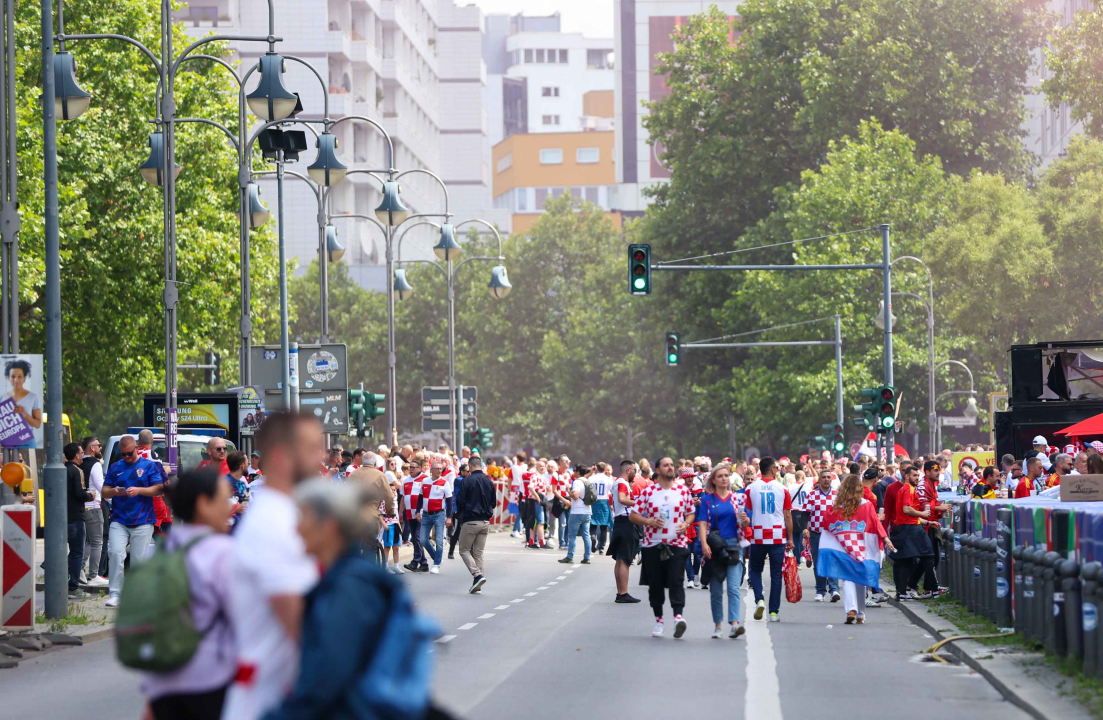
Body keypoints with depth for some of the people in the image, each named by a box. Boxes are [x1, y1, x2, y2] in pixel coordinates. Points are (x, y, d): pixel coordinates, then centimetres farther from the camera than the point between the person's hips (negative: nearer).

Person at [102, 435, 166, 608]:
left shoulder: (149, 466, 5)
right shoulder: (115, 468, 14)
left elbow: (159, 489, -2)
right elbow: (104, 492, 13)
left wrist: (139, 490, -17)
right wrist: (114, 491, -10)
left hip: (143, 521, -2)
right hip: (119, 520, 2)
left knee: (139, 559, 1)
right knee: (115, 553, -15)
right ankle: (114, 594, -12)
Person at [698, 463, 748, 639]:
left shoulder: (737, 498, 9)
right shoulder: (707, 499, 6)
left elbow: (746, 523, 11)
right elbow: (702, 523, -1)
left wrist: (745, 520, -13)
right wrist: (704, 543, -15)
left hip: (734, 546, 0)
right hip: (714, 549, 0)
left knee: (734, 587, -13)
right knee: (716, 590, 7)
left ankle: (735, 623, -22)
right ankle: (718, 626, 16)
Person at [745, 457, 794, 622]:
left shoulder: (751, 489, 0)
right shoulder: (782, 489, -1)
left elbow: (746, 515, 3)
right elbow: (788, 517, 1)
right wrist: (790, 539, 8)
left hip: (758, 537, 0)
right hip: (778, 538, 0)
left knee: (755, 570, 16)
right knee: (776, 574, 6)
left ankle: (759, 600, -6)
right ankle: (774, 612, 5)